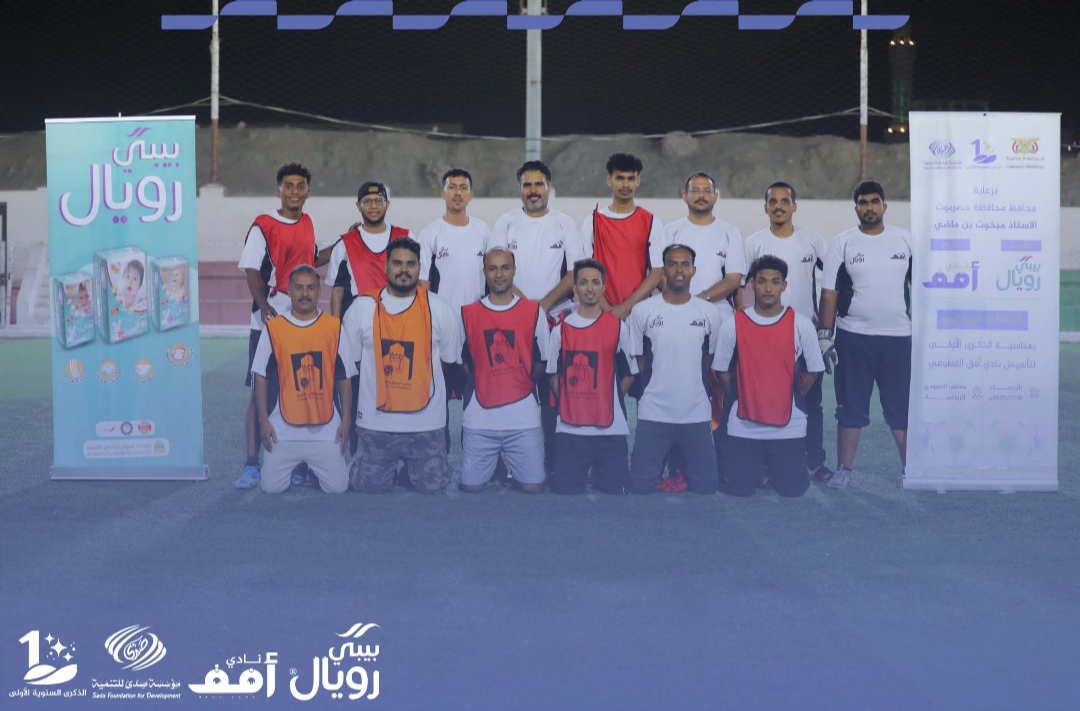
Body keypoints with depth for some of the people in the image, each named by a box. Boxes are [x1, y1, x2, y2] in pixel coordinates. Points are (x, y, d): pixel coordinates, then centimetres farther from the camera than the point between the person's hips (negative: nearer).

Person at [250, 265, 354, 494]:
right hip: (283, 429, 0)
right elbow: (261, 377, 4)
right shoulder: (273, 328, -1)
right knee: (272, 487, -4)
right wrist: (263, 421, -1)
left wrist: (346, 421, 1)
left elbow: (344, 378, 5)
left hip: (326, 428, 0)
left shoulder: (334, 327, 1)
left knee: (337, 486, -6)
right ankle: (295, 466, 30)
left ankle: (314, 468, 29)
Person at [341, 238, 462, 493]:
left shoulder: (439, 308, -1)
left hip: (427, 421, 0)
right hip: (374, 421, 0)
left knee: (431, 485, 6)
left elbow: (450, 360, 6)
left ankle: (416, 465, 38)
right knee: (370, 486, 8)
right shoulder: (362, 307, -1)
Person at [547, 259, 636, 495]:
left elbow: (629, 375, 9)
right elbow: (554, 376, 12)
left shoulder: (619, 327, 2)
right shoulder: (561, 329, 5)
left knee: (616, 489, 0)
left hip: (611, 428, 0)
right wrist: (570, 404, 2)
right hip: (570, 429, 0)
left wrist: (608, 400, 2)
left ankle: (599, 475, 32)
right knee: (566, 489, -2)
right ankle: (587, 475, 31)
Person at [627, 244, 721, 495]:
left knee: (705, 484, 8)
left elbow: (711, 359, 13)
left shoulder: (710, 312, 2)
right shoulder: (642, 311, -3)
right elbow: (635, 361, 6)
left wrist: (693, 387, 12)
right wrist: (652, 389, 6)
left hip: (697, 414, 2)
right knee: (642, 485, 3)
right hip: (653, 413, -1)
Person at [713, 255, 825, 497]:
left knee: (793, 489, 1)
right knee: (739, 489, -1)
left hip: (788, 427, 0)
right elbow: (723, 371, 5)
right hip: (744, 427, 0)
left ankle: (774, 468, 33)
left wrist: (789, 399, 8)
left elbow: (811, 372, 5)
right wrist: (744, 399, 6)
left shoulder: (802, 325, -4)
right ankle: (759, 468, 32)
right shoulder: (733, 325, -4)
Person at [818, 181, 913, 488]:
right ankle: (844, 469, 11)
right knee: (851, 407, 4)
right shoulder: (843, 242, 2)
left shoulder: (905, 239, 6)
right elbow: (829, 291, 0)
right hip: (853, 337, -1)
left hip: (898, 337, 1)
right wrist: (824, 334, -5)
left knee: (902, 407, 5)